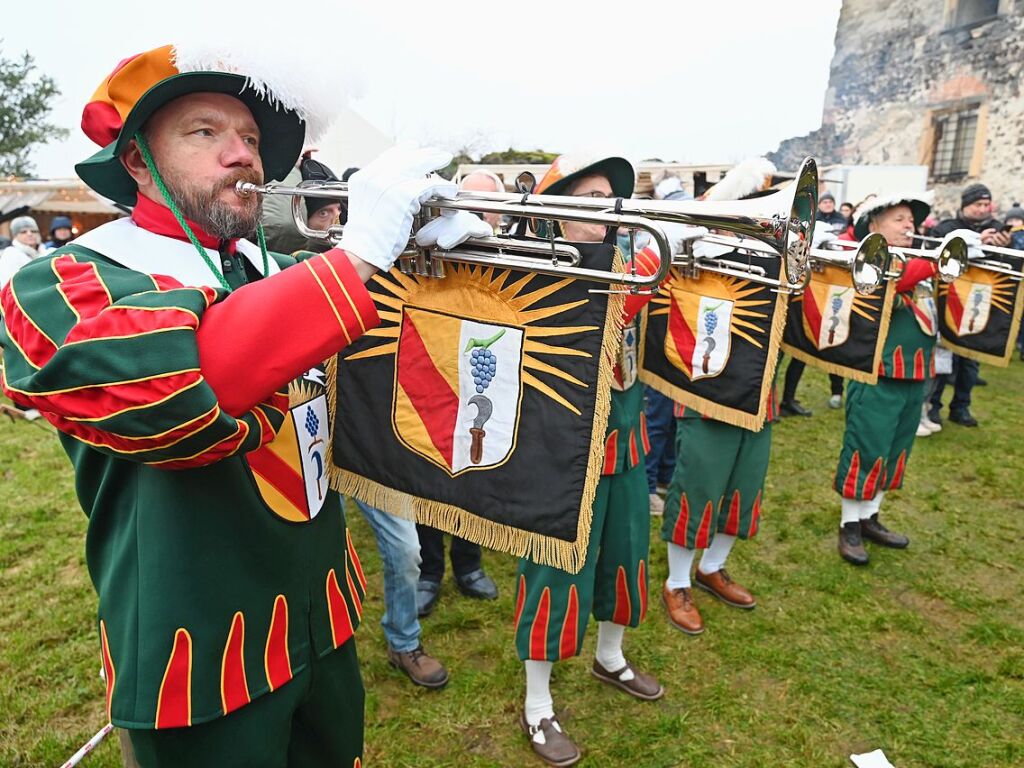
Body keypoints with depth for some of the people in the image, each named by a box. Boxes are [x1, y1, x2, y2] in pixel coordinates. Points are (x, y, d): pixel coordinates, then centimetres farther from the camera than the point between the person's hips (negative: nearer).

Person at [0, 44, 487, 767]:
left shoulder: (276, 271, 5)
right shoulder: (59, 285, -16)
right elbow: (164, 388, -37)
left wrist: (431, 251, -14)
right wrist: (358, 253, -35)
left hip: (322, 616, 7)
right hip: (204, 647, -6)